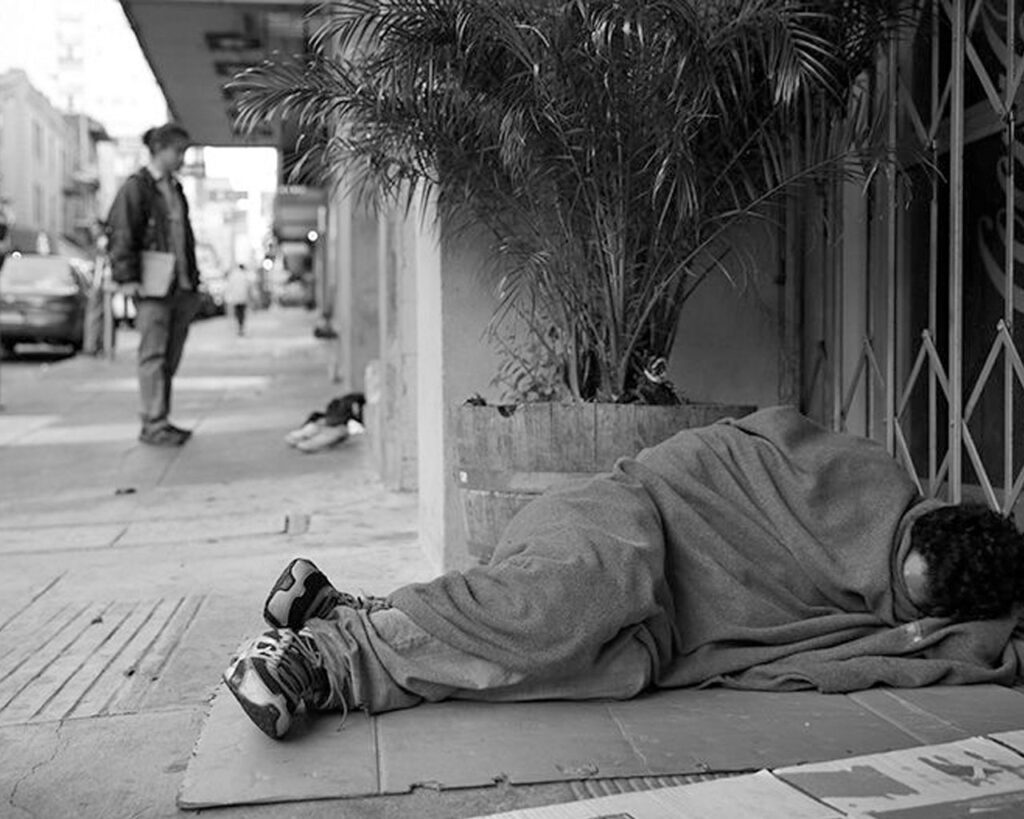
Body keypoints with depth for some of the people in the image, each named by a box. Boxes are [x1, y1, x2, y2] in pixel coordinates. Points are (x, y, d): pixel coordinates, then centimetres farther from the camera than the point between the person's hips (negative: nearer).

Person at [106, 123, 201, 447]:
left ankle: (160, 421, 15)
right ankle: (153, 425, -4)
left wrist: (193, 278, 19)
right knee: (153, 355, -6)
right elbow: (121, 235, -9)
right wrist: (127, 277, -16)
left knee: (171, 358, 8)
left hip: (181, 287, 7)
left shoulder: (175, 188, 19)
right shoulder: (136, 187, -4)